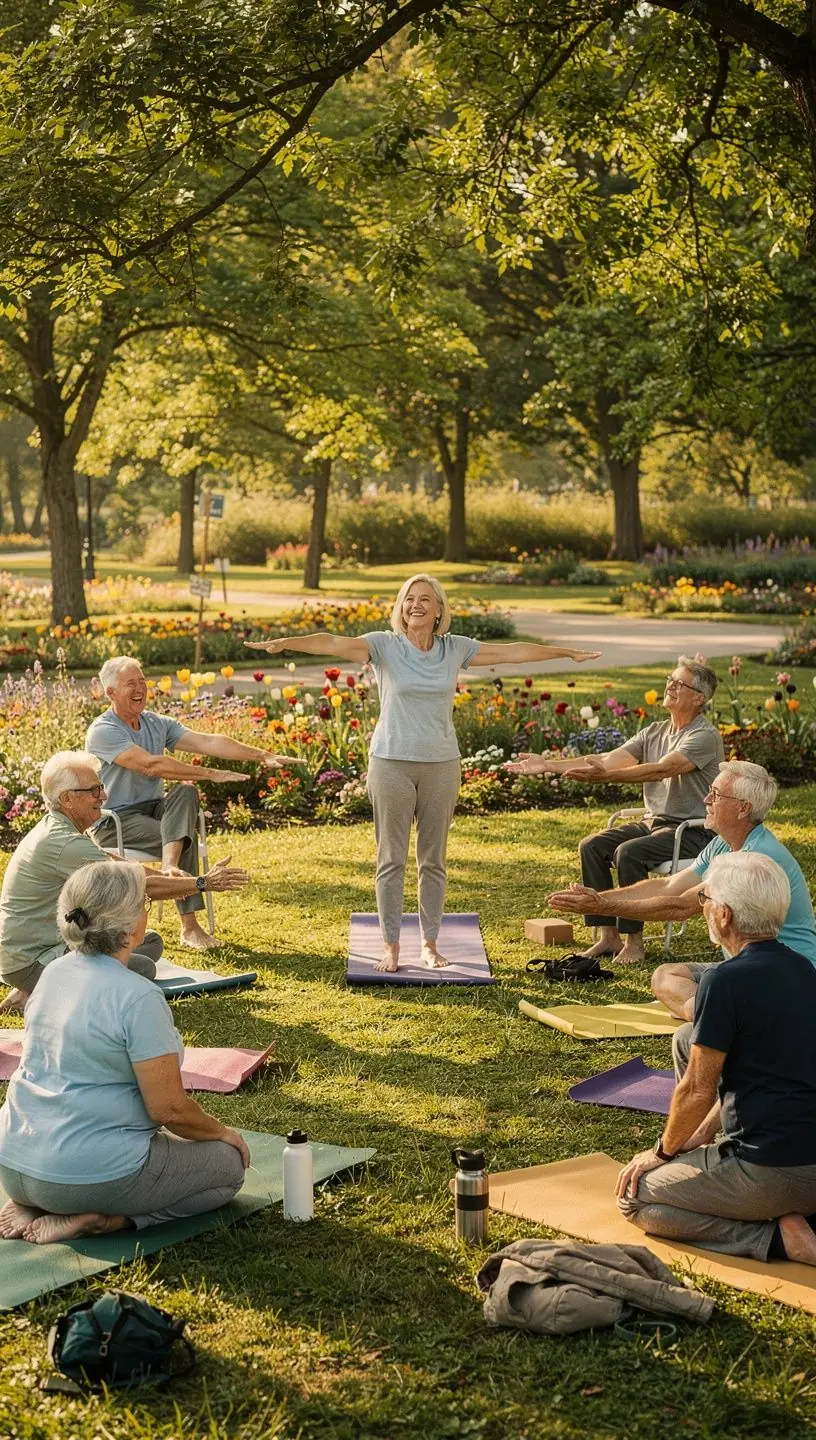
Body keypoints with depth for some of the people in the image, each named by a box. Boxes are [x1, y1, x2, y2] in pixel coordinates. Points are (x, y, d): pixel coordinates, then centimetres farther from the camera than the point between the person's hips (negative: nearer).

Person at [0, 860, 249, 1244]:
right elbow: (168, 1109, -17)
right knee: (230, 1164, 11)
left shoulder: (53, 973, 5)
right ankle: (100, 1219, -7)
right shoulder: (138, 997, -19)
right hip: (91, 1174, -7)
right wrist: (222, 1133, 3)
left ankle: (31, 1205, 9)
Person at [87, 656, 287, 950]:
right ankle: (189, 926, -21)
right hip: (115, 821, -6)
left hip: (152, 809, 6)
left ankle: (170, 864, -43)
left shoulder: (157, 724, 7)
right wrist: (211, 774, -29)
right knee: (187, 839, -25)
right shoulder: (102, 731, -15)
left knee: (186, 792, -24)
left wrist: (262, 755, -15)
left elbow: (208, 742, -3)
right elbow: (150, 765, -27)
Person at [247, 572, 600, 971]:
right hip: (392, 763, -2)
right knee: (392, 860, 3)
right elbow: (335, 643, -19)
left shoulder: (455, 648, 4)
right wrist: (284, 643, -34)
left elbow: (512, 652, 11)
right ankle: (391, 946, 11)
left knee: (433, 860, 10)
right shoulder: (384, 644, -5)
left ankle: (430, 944, 21)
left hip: (441, 766, 3)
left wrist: (567, 652, 17)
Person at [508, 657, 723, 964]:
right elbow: (609, 759, 5)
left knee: (629, 852, -30)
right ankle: (608, 936, -8)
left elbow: (661, 770, -28)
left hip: (691, 830, -8)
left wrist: (604, 777, -39)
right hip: (653, 822, 8)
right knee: (591, 846, -10)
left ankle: (633, 942, -18)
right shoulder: (655, 732, 12)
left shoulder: (705, 736, -14)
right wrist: (548, 766, -4)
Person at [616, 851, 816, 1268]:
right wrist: (694, 1140, 21)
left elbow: (698, 1090, -12)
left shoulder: (726, 981, -17)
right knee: (687, 1040, 21)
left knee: (635, 1198, 10)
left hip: (773, 1171, -8)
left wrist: (663, 1152, 6)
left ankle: (777, 1238, -4)